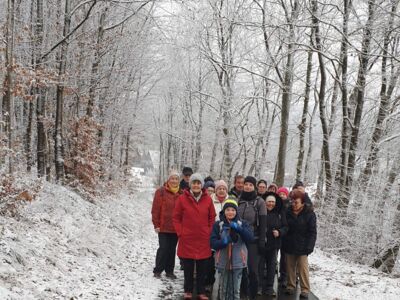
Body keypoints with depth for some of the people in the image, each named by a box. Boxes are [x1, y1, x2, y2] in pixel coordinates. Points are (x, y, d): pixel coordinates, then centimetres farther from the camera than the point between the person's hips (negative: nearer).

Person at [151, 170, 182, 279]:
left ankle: (169, 271, 22)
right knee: (163, 248, -4)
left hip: (176, 228, 4)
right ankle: (157, 270, 11)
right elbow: (155, 209, -6)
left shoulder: (181, 193, 5)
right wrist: (156, 224, -8)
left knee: (172, 249, 12)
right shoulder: (161, 192, -6)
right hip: (163, 227, -4)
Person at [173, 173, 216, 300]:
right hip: (187, 239, -1)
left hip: (203, 240, 1)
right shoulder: (182, 198, -5)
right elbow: (176, 218, 1)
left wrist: (209, 232, 1)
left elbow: (212, 218, 8)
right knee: (188, 267, 9)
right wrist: (180, 233, -5)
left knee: (202, 268, 9)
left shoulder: (208, 199, -1)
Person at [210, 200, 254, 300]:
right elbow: (212, 242, -5)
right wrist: (222, 242, -25)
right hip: (223, 261, 0)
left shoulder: (242, 224, 3)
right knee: (223, 288, 10)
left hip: (237, 260, 0)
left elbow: (250, 238, -11)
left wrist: (239, 228, -24)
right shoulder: (218, 224, 0)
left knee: (236, 288, 8)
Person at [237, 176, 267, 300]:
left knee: (252, 269, -1)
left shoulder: (259, 202, -2)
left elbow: (263, 223, -4)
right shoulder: (238, 200, 7)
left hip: (253, 240, -3)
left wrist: (262, 242, -9)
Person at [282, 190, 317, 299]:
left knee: (303, 269, -3)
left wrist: (309, 247, -14)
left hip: (302, 247, -4)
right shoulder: (288, 212, 3)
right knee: (290, 267, 10)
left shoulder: (309, 214, -6)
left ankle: (305, 290, 5)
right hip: (289, 245, 4)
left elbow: (312, 232, -7)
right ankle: (291, 286, 23)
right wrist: (283, 243, 4)